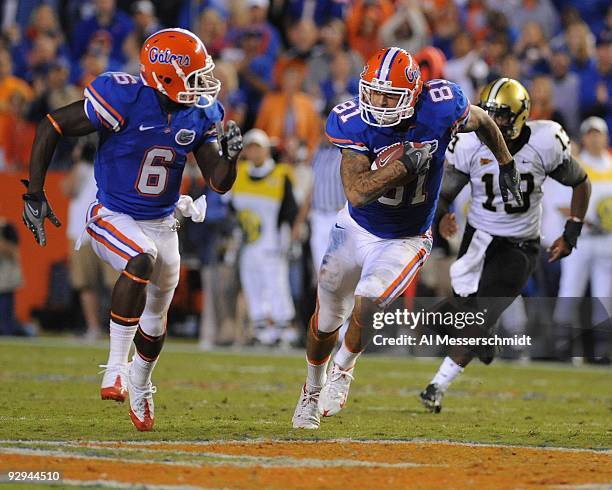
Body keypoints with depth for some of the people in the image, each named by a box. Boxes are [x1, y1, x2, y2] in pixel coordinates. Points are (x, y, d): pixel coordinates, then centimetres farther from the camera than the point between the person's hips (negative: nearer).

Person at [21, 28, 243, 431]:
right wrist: (35, 194, -15)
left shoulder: (200, 116, -7)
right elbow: (50, 128, -17)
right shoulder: (124, 100, -24)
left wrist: (230, 155, -24)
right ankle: (116, 368, -30)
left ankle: (140, 389, 45)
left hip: (162, 223, 6)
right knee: (142, 261, -37)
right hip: (113, 217, -6)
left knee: (155, 321, 16)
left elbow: (219, 183, -2)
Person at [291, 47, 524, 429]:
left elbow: (482, 121, 2)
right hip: (355, 229, 1)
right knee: (327, 318, 15)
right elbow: (356, 192, -32)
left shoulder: (440, 108, -23)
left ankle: (343, 369, 7)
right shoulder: (355, 122, -24)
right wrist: (405, 163, -40)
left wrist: (507, 165, 13)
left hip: (405, 240, -1)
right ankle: (313, 390, 43)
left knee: (366, 306, -24)